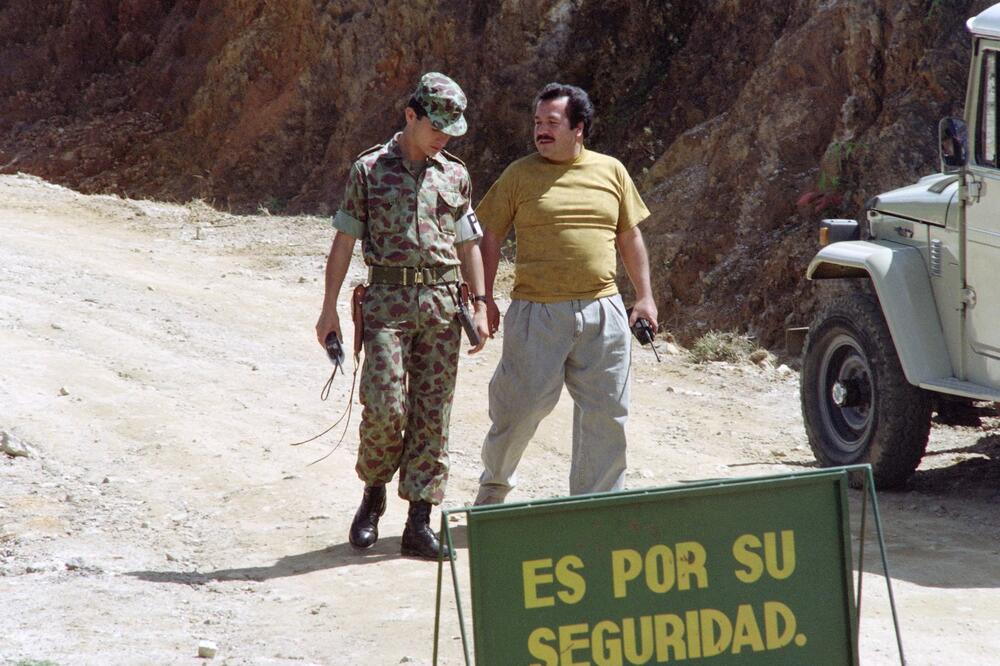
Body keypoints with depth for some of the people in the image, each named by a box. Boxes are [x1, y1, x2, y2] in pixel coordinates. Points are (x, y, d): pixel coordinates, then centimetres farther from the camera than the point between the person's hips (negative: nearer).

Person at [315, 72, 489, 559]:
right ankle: (373, 493, 14)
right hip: (387, 298, -3)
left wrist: (480, 306, 8)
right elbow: (343, 242, 4)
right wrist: (329, 309, 0)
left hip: (442, 301, 3)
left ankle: (419, 523, 2)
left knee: (432, 413, 0)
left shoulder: (455, 176, 13)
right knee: (384, 406, -12)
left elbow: (468, 245, 17)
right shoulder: (369, 169, 3)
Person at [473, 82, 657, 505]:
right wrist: (484, 298, 0)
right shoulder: (520, 175, 2)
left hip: (601, 312, 3)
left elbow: (629, 237, 16)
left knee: (605, 413, 5)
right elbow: (489, 236, 6)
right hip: (537, 313, -2)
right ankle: (493, 484, 25)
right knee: (520, 406, 2)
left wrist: (645, 296, 13)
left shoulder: (611, 171, 9)